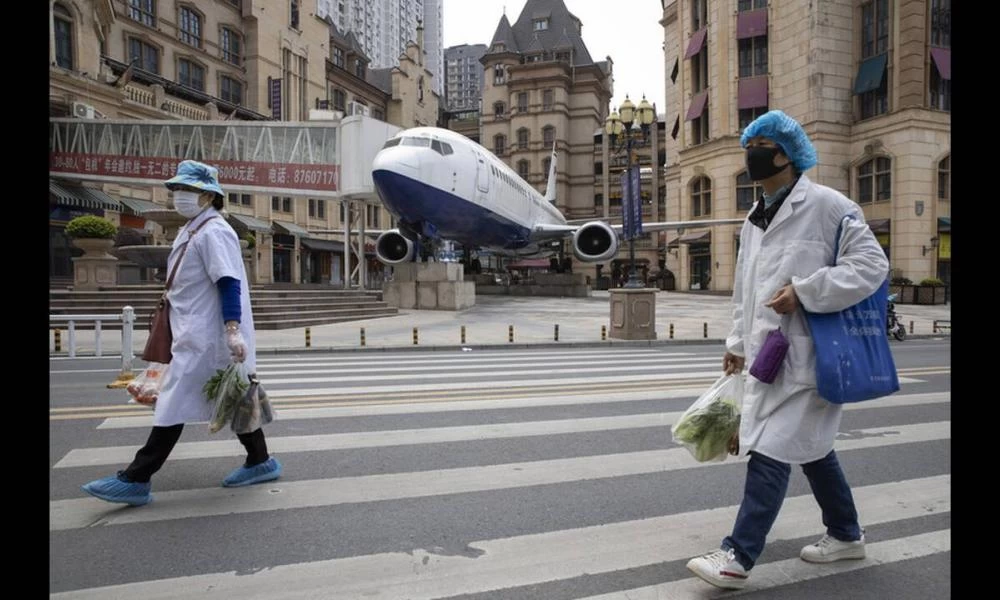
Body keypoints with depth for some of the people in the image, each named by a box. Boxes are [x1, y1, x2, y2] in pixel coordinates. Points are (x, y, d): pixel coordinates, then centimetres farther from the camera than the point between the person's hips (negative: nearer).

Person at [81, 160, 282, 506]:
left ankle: (135, 480, 2)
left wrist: (233, 331, -28)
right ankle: (260, 461, 21)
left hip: (204, 336, -10)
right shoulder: (192, 230, 16)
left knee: (174, 403, -5)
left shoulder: (214, 232, -14)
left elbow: (229, 283, -22)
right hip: (197, 333, 10)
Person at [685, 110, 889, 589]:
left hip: (805, 354, -8)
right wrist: (737, 341, 18)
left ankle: (737, 557, -3)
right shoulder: (754, 218, 16)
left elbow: (871, 263, -13)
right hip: (769, 353, 8)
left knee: (770, 449, -10)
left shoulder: (826, 204, -7)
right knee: (810, 445, 18)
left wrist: (803, 291, -20)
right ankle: (845, 533, 37)